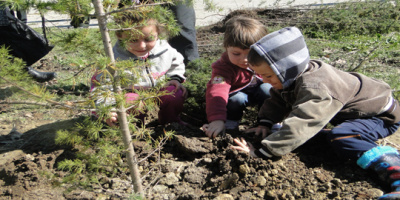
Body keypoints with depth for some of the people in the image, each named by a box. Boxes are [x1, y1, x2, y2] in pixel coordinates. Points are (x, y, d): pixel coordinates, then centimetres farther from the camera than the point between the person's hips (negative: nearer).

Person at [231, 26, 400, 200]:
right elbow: (276, 101, 3)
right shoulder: (289, 77, -10)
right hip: (345, 112, 9)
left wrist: (261, 152, -47)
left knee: (341, 139, -35)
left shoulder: (316, 89, -39)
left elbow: (298, 127, -46)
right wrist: (265, 123, -14)